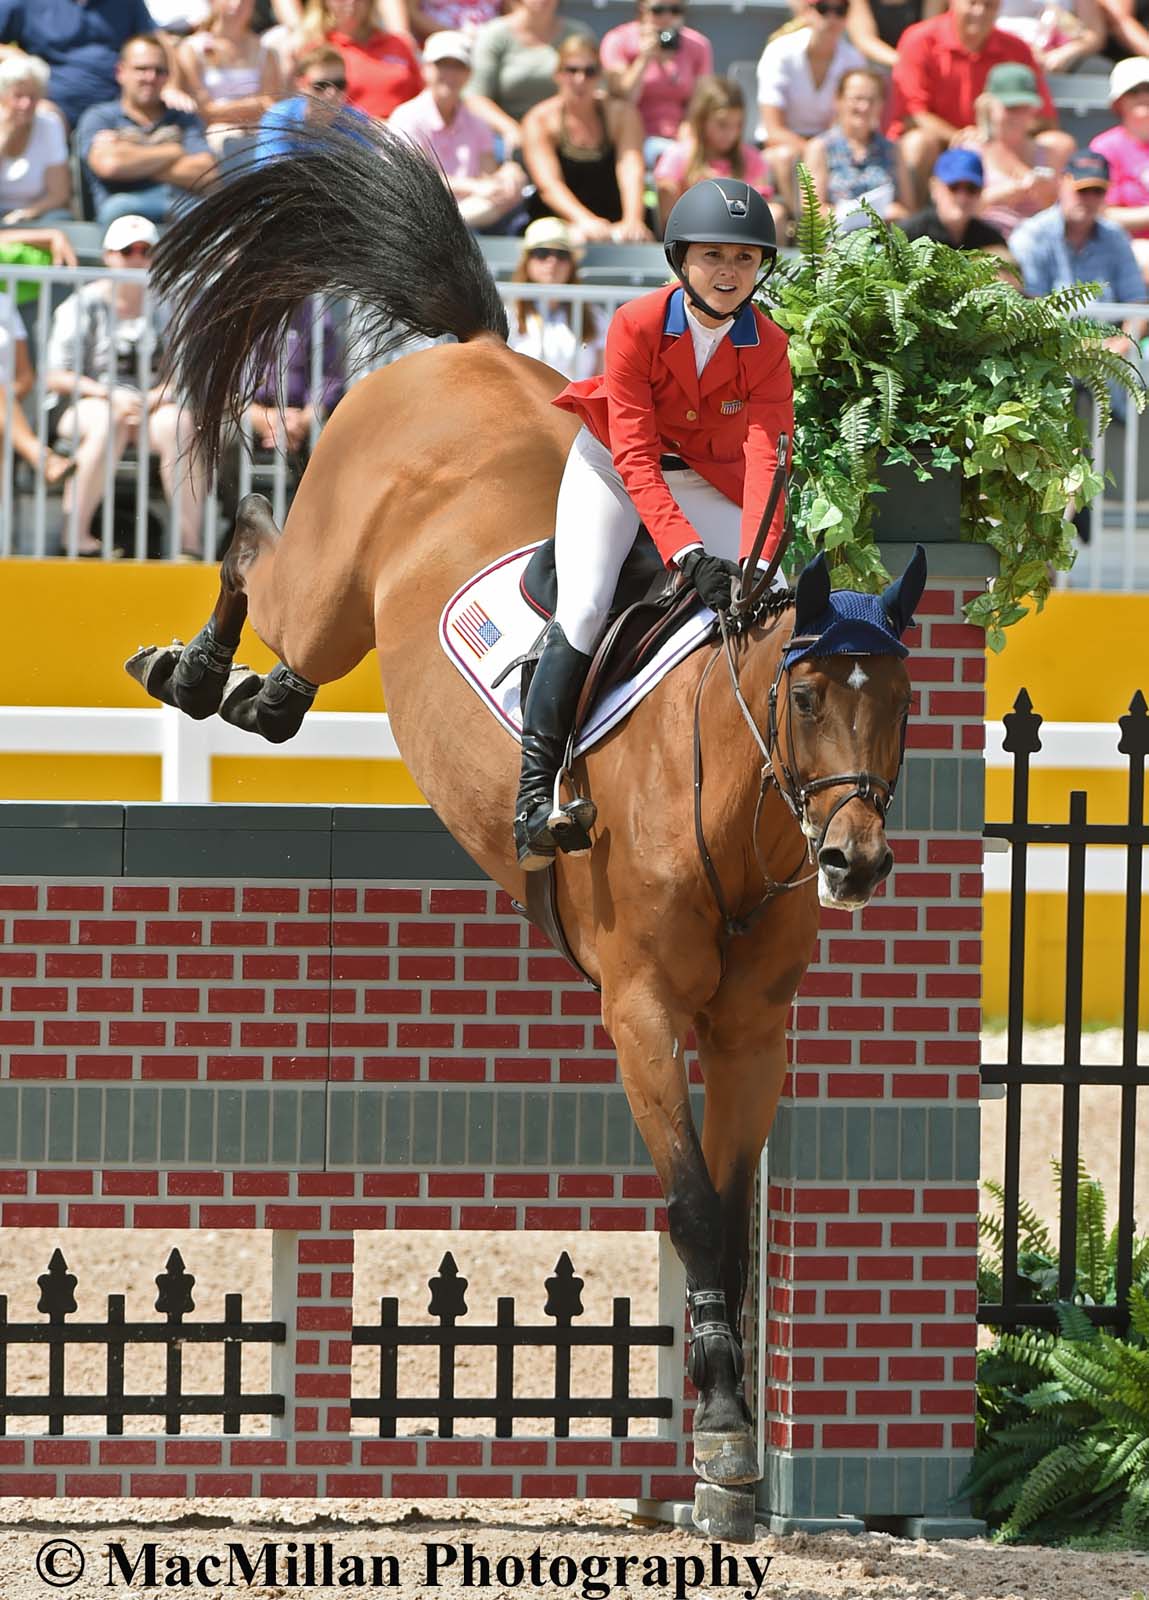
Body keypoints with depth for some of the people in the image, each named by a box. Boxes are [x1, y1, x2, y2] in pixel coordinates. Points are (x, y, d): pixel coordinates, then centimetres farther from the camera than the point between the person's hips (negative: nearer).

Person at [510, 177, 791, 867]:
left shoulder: (768, 348, -15)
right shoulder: (636, 325, -23)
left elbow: (766, 458, -25)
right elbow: (635, 455, -28)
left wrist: (758, 563, -40)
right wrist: (686, 552, -40)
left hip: (705, 484, 4)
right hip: (612, 470, -4)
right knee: (584, 609, -23)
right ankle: (534, 789, -22)